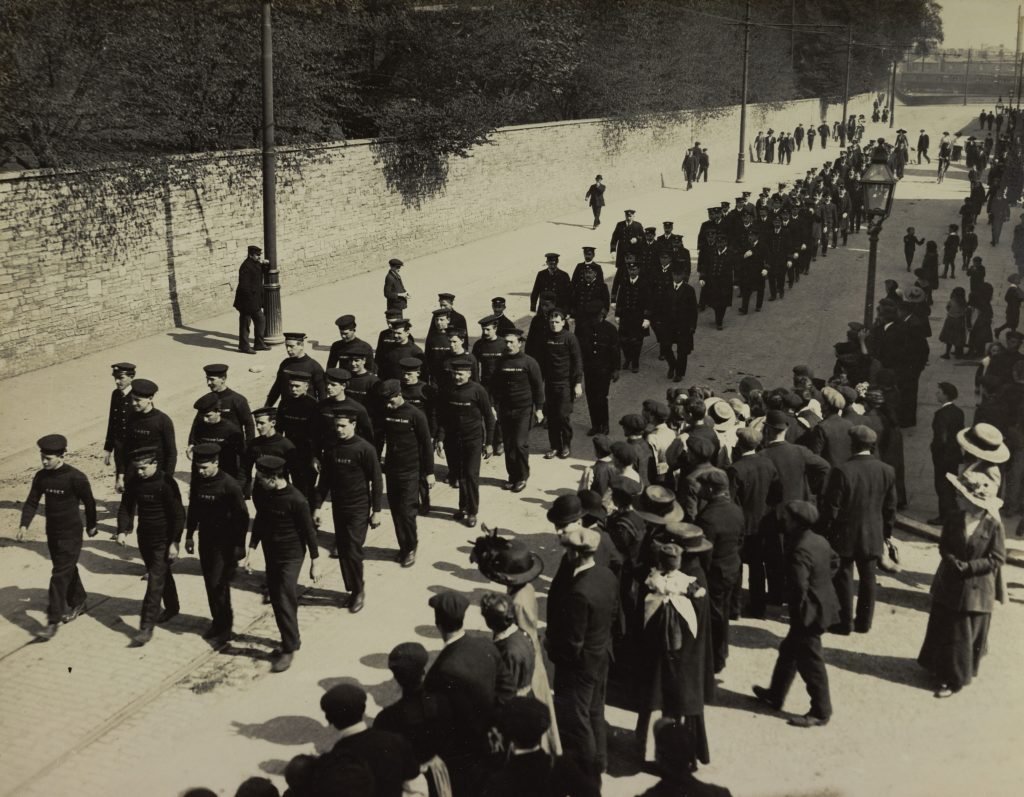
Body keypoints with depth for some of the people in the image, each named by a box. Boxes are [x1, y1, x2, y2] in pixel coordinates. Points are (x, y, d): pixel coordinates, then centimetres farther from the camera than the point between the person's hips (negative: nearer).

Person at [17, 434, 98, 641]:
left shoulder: (75, 478, -18)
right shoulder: (41, 477, -2)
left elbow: (89, 503, -6)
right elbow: (32, 502, 1)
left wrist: (91, 525, 5)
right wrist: (24, 524, -13)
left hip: (71, 534, -6)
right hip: (52, 532, 6)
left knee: (60, 576, -7)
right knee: (68, 570, 20)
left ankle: (54, 621, -4)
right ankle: (77, 602, 41)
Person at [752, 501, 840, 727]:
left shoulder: (799, 552, -27)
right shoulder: (820, 541, 2)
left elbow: (799, 588, -30)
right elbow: (834, 562, 19)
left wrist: (796, 614, -16)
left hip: (810, 613, -10)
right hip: (823, 605, 10)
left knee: (810, 662, 4)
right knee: (788, 650, 22)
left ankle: (820, 712, 17)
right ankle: (775, 695, 36)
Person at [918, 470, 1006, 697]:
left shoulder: (993, 525, -16)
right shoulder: (954, 519, -4)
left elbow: (997, 558, -11)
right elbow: (944, 546, 4)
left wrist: (970, 567, -19)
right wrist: (953, 562, -15)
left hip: (976, 590, -4)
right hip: (949, 586, 4)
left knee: (966, 636, 8)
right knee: (942, 630, 14)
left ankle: (954, 679, 18)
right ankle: (940, 668, 32)